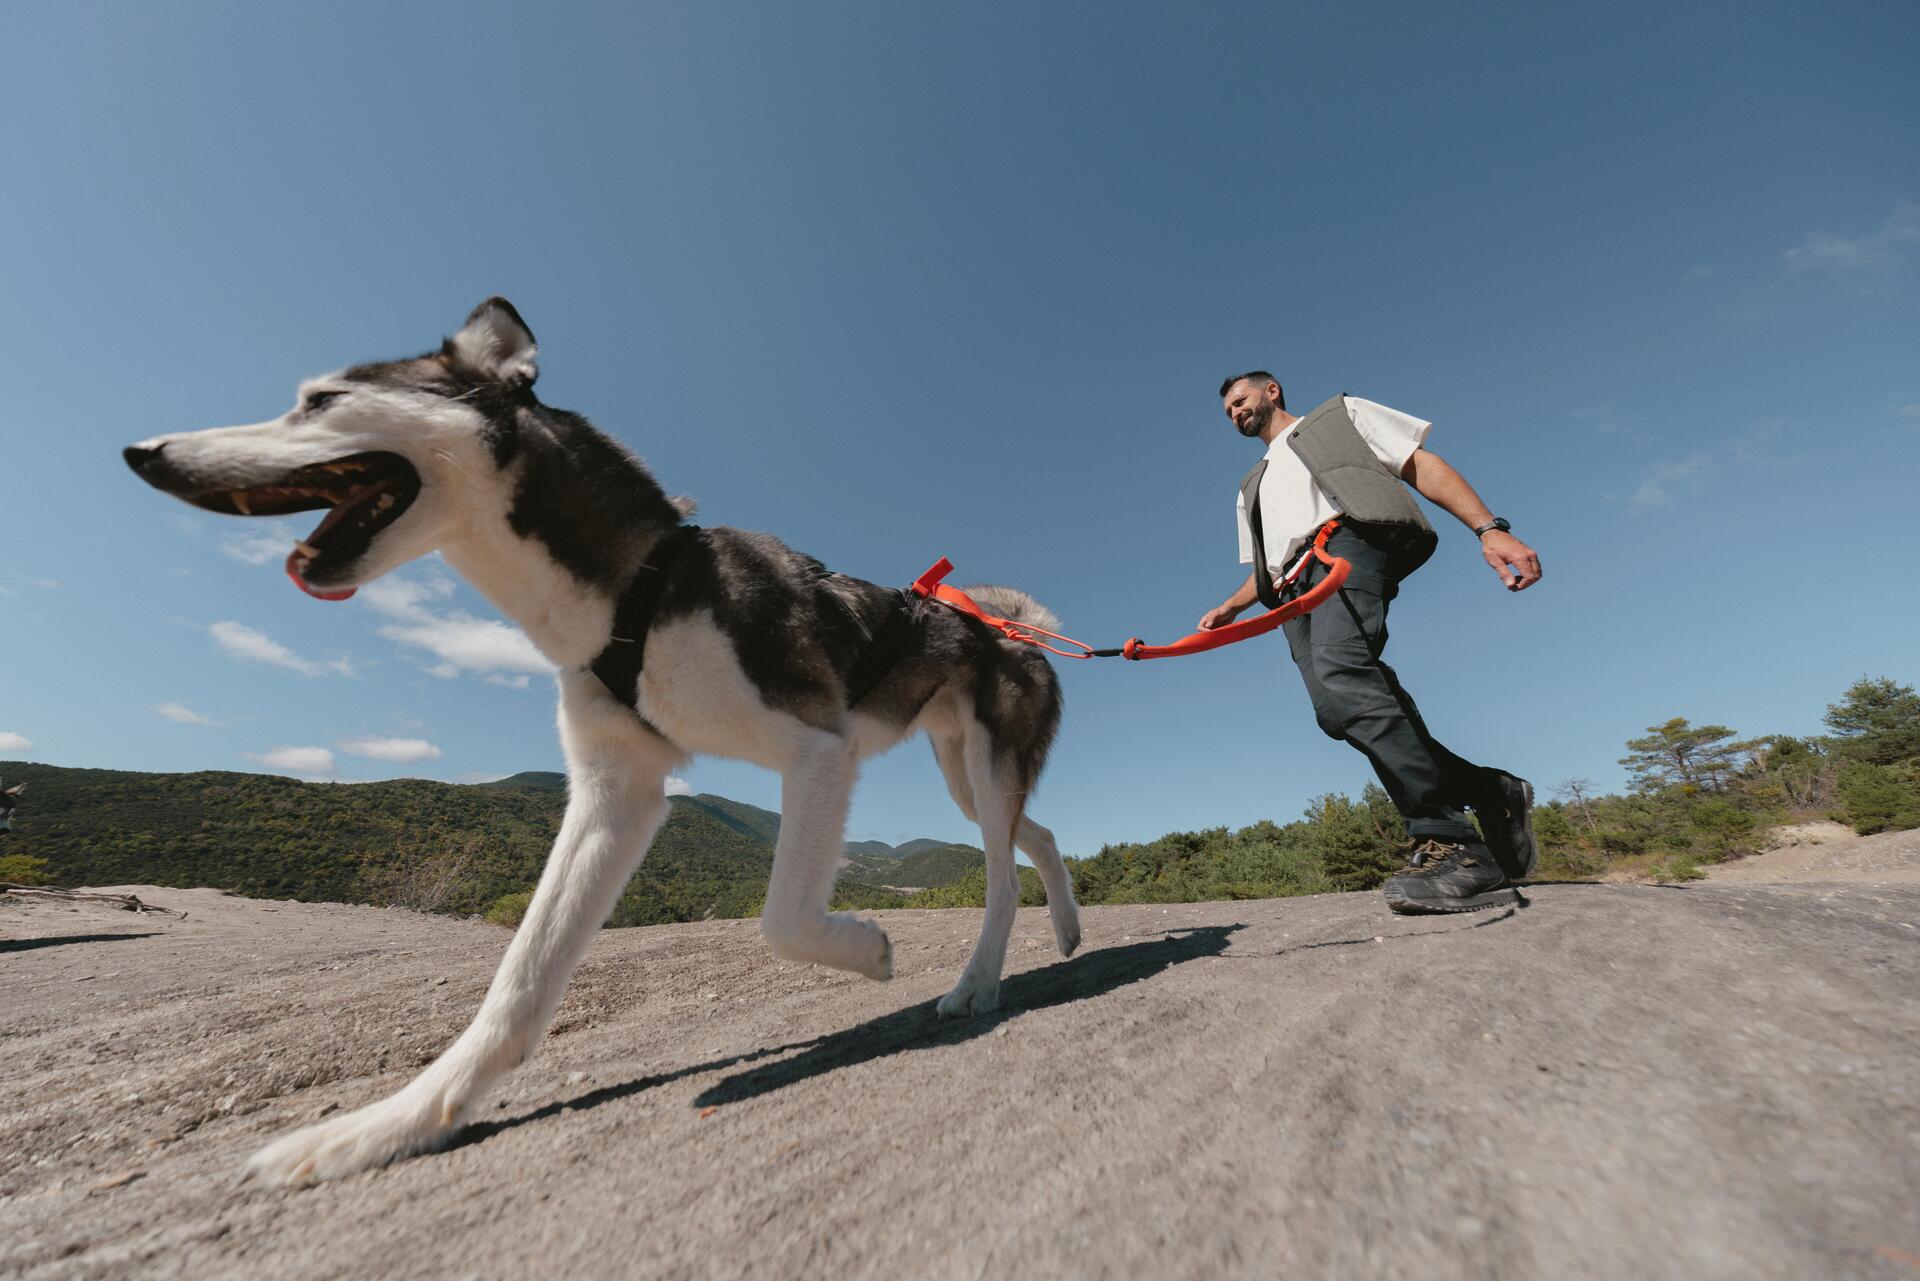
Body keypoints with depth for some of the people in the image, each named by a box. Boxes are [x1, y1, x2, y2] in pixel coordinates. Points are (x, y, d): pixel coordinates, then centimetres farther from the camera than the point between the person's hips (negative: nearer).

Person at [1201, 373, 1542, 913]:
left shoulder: (1338, 414, 24)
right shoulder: (1253, 487, 39)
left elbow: (1424, 465, 11)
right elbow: (1263, 569, 34)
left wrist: (1488, 528, -4)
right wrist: (1230, 606, 13)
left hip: (1348, 541, -6)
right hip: (1297, 591, 6)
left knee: (1339, 683, -32)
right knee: (1339, 705, -17)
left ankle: (1451, 843, -29)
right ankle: (1492, 791, -2)